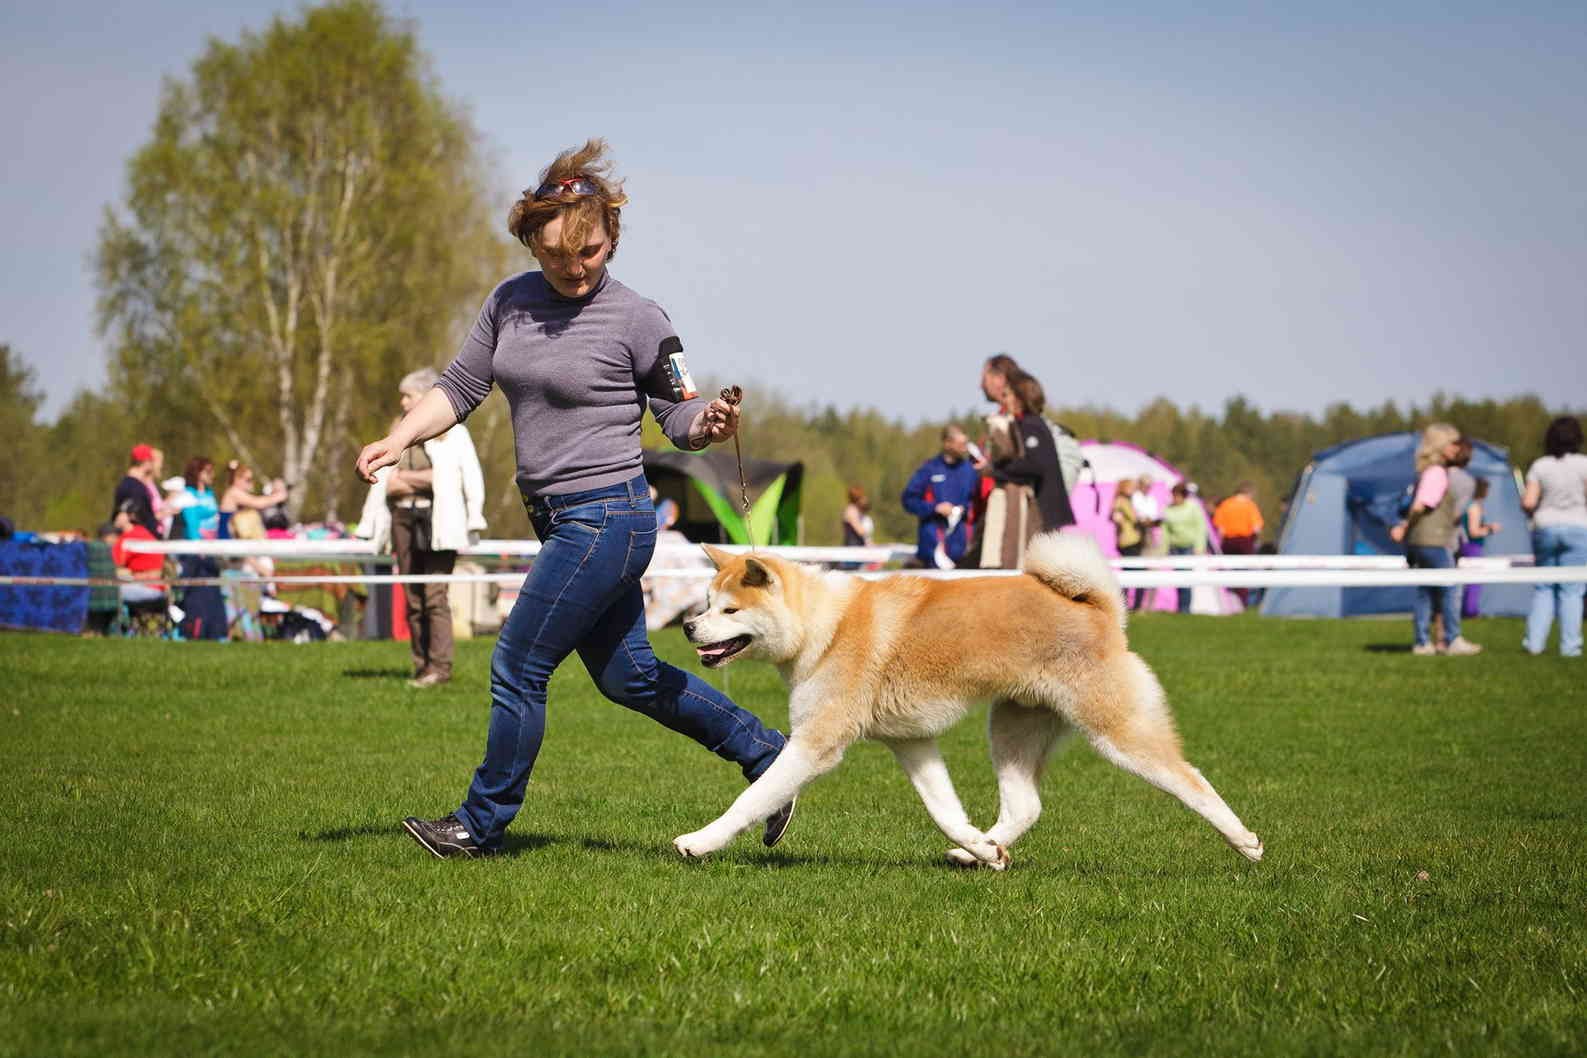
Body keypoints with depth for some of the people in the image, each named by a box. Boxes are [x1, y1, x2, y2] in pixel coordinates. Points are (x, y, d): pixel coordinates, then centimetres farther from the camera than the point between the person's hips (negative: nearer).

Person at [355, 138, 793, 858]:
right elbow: (460, 387, 10)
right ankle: (766, 754, 28)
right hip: (561, 521, 8)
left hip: (605, 518, -8)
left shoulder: (636, 319, -11)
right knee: (627, 677, 16)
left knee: (517, 670, -2)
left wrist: (711, 423, -25)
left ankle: (481, 825, 14)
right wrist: (399, 440, -5)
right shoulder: (511, 303, 6)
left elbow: (679, 417, -3)